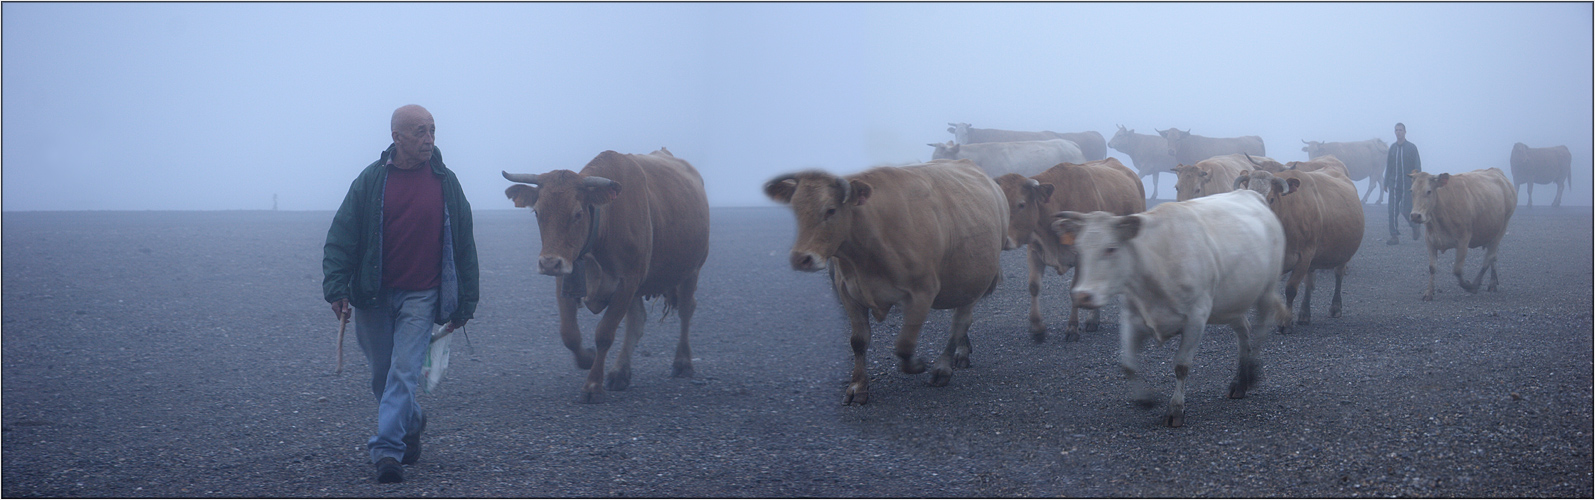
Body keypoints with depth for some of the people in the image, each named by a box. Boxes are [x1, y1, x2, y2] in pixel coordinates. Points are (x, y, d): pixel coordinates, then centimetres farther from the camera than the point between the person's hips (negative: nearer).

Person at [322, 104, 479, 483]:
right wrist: (336, 287, -12)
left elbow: (464, 245, 7)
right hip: (372, 296, 1)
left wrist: (465, 303, 5)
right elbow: (341, 236, -1)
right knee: (382, 375, 12)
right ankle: (412, 424, 36)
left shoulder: (445, 182, 3)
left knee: (404, 371, -12)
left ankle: (387, 450, -12)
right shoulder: (371, 180, -1)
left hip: (420, 297, -1)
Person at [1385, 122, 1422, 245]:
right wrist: (1386, 183, 12)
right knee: (1392, 210, -4)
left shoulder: (1412, 148, -1)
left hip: (1408, 185, -3)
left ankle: (1415, 226, 24)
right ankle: (1394, 236, 0)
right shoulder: (1392, 148, 9)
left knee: (1406, 210, -6)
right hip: (1394, 185, 3)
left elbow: (1417, 167, -2)